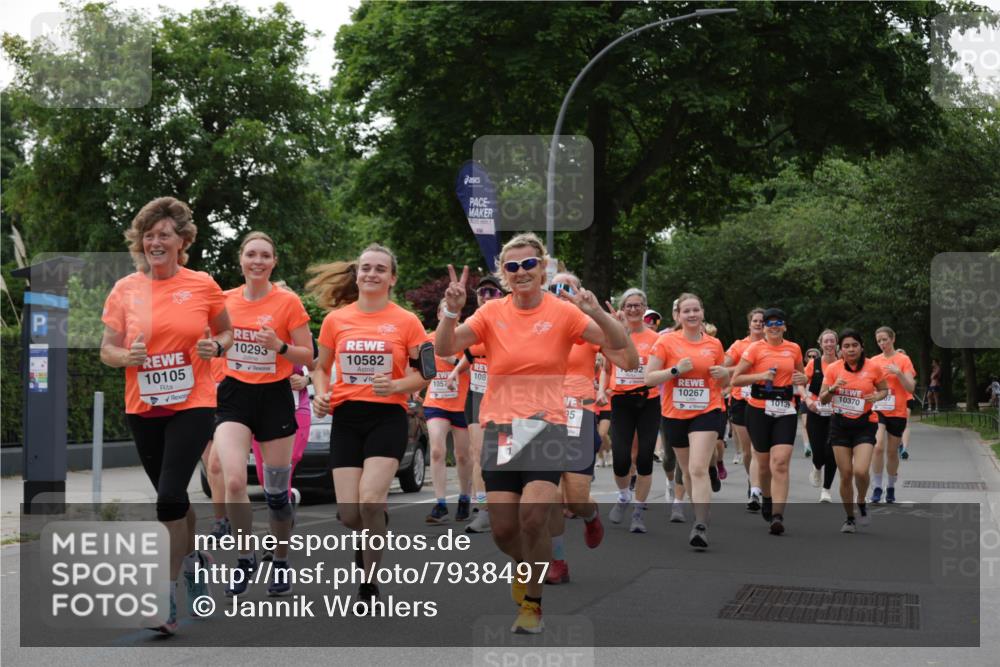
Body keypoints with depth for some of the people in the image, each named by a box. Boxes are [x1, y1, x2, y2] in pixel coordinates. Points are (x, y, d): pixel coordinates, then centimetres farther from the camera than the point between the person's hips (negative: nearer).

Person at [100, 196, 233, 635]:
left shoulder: (202, 285, -3)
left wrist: (216, 346, -10)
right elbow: (107, 350, 4)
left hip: (192, 405, -3)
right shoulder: (125, 290, 1)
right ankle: (194, 561, 41)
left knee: (170, 496, -15)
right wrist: (127, 356, -17)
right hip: (142, 409, 3)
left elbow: (226, 332, 12)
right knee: (172, 496, 14)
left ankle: (167, 599, -8)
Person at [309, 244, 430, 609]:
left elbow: (424, 373, 4)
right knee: (349, 514, -6)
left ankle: (369, 586, -4)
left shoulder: (406, 322, 1)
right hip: (346, 418, 2)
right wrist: (321, 394, -3)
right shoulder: (335, 319, 6)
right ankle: (378, 524, 32)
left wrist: (396, 385, -15)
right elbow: (321, 366, 17)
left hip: (388, 417, -2)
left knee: (370, 500, -20)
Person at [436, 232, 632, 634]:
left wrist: (596, 313, -25)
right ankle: (526, 565, 34)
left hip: (545, 426, -2)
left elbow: (618, 344, -7)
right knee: (503, 528, -2)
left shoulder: (563, 312, -1)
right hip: (499, 427, 2)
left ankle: (533, 602, 1)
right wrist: (452, 311, -22)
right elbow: (444, 349, -4)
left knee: (534, 513, -20)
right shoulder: (492, 313, 4)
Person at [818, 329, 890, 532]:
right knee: (845, 474, 3)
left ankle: (861, 502, 14)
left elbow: (884, 390, 11)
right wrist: (833, 388, -17)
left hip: (865, 424, -2)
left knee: (860, 471, -18)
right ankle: (849, 518, 20)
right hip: (840, 424, 2)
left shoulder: (873, 368, -5)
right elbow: (822, 399, 3)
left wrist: (876, 397, -11)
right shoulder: (833, 368, -2)